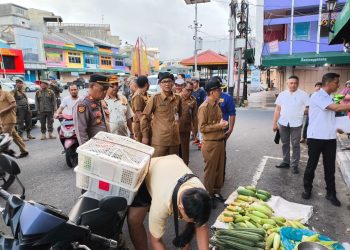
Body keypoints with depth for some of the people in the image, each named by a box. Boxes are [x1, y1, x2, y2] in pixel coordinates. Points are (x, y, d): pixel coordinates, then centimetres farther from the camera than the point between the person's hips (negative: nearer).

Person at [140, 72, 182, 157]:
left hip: (174, 139, 5)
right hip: (159, 140, -4)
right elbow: (145, 117, -4)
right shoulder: (155, 98, -7)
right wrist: (145, 136, -4)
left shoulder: (178, 98, 6)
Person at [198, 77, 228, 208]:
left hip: (220, 141, 8)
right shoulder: (204, 107, -16)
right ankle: (208, 195, 19)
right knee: (210, 170, 4)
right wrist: (219, 126, -19)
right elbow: (202, 127, -19)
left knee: (220, 168, 17)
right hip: (210, 143, -8)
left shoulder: (216, 104, 10)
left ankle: (216, 191, 33)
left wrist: (223, 124, 3)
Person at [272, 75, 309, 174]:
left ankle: (295, 165, 13)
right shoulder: (282, 94, 5)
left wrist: (303, 111, -19)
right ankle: (286, 162, 27)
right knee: (285, 144, 14)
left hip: (296, 124, -3)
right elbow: (277, 110, 6)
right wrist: (274, 123, 4)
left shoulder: (303, 94, -2)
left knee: (295, 145, 4)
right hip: (283, 123, 3)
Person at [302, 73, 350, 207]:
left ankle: (331, 193, 21)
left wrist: (336, 128, 11)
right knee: (312, 165, 6)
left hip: (330, 137, 7)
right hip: (316, 137, -7)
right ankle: (307, 189, 22)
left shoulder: (330, 98, 14)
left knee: (330, 167, 10)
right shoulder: (317, 96, -13)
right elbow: (337, 108, -23)